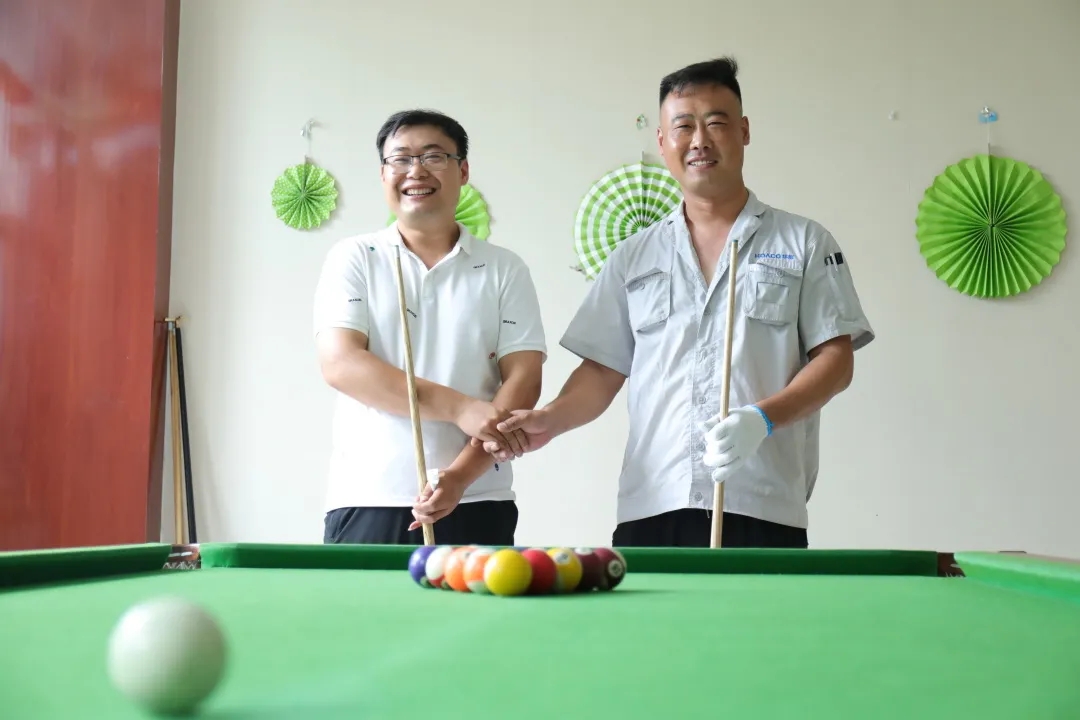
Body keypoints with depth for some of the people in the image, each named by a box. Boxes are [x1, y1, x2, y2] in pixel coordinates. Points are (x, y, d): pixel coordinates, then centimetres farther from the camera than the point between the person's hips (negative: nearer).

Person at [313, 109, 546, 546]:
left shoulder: (505, 270, 8)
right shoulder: (354, 259, 7)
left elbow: (523, 380, 0)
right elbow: (339, 364, -6)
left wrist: (461, 474, -15)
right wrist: (458, 407, -17)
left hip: (477, 508, 1)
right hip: (365, 504, 0)